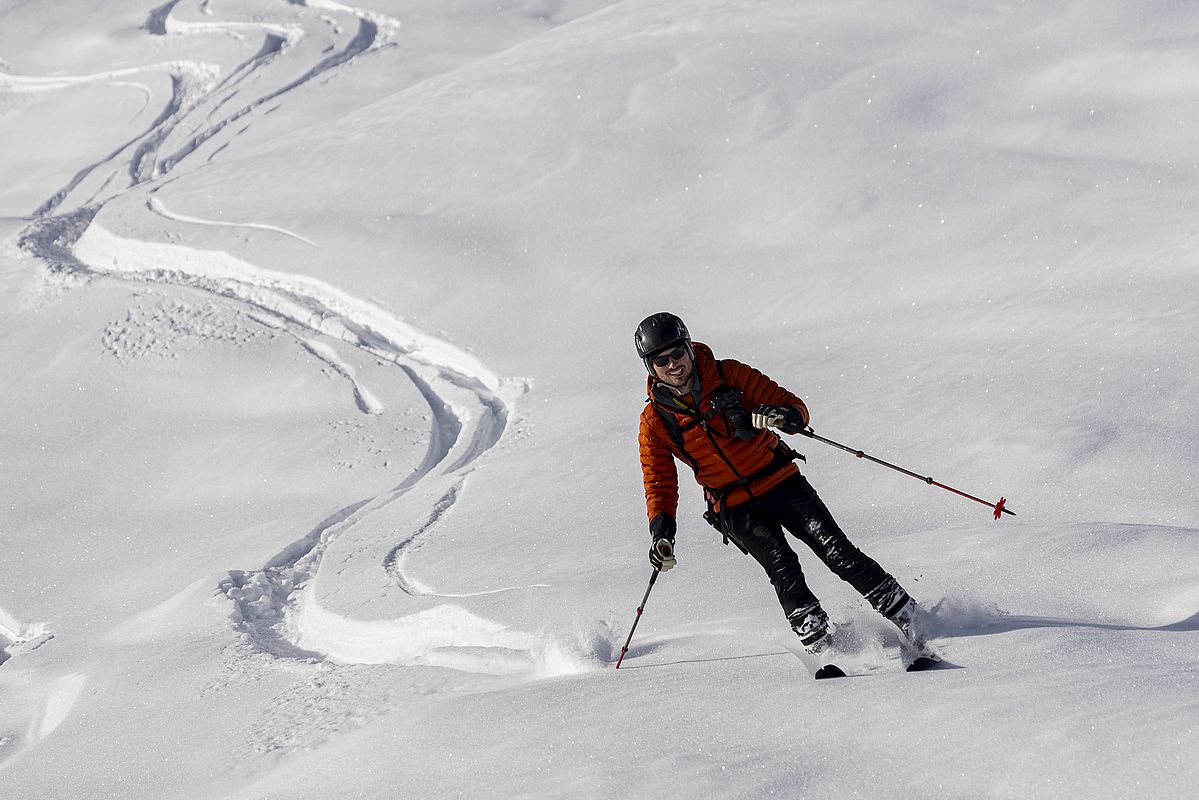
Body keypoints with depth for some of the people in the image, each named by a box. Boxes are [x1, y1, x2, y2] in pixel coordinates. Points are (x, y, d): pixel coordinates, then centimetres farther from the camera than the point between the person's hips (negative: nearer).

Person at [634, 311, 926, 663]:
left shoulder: (729, 375, -6)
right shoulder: (655, 422, -4)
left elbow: (794, 406, -4)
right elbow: (660, 485, 4)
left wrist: (786, 416, -28)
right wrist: (661, 530, -13)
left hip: (781, 482, 0)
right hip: (735, 508, 0)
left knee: (836, 550, -12)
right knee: (782, 566, -23)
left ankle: (901, 610, -4)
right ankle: (817, 640, -22)